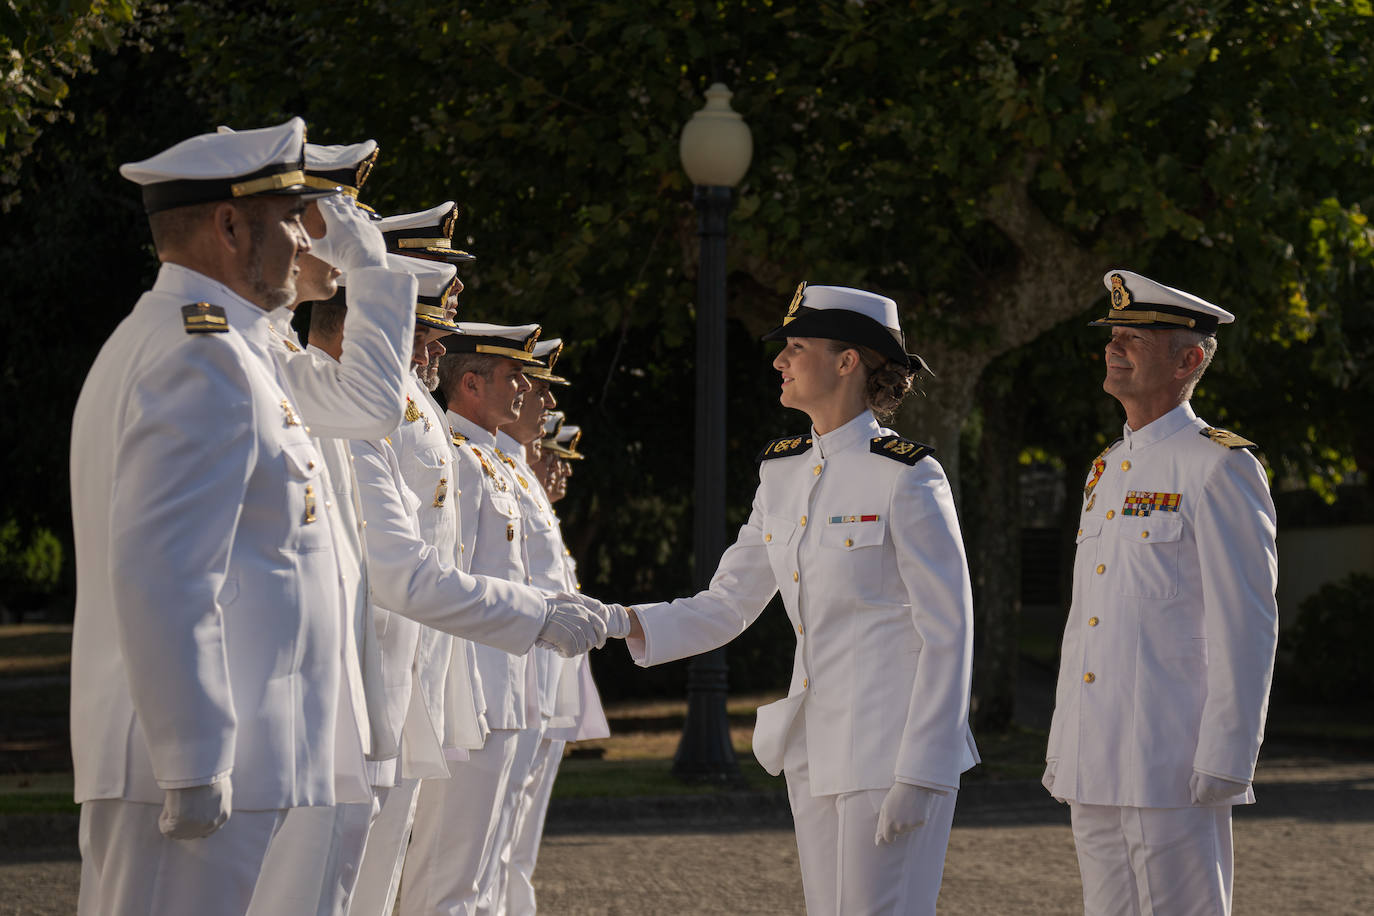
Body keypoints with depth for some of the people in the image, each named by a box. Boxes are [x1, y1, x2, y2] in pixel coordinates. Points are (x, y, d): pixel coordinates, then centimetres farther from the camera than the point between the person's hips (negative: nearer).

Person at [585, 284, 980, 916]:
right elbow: (725, 607, 14)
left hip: (891, 747, -7)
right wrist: (616, 622, -2)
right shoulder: (782, 472, 11)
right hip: (814, 748, 7)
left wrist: (919, 775, -17)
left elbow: (949, 635, -13)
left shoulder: (906, 478, -12)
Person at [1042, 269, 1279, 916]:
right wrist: (1062, 750, 18)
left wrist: (1224, 763, -18)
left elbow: (1247, 626, -13)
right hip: (1095, 769, 8)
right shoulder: (1107, 472, 18)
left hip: (1174, 768, -8)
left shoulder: (1220, 468, -8)